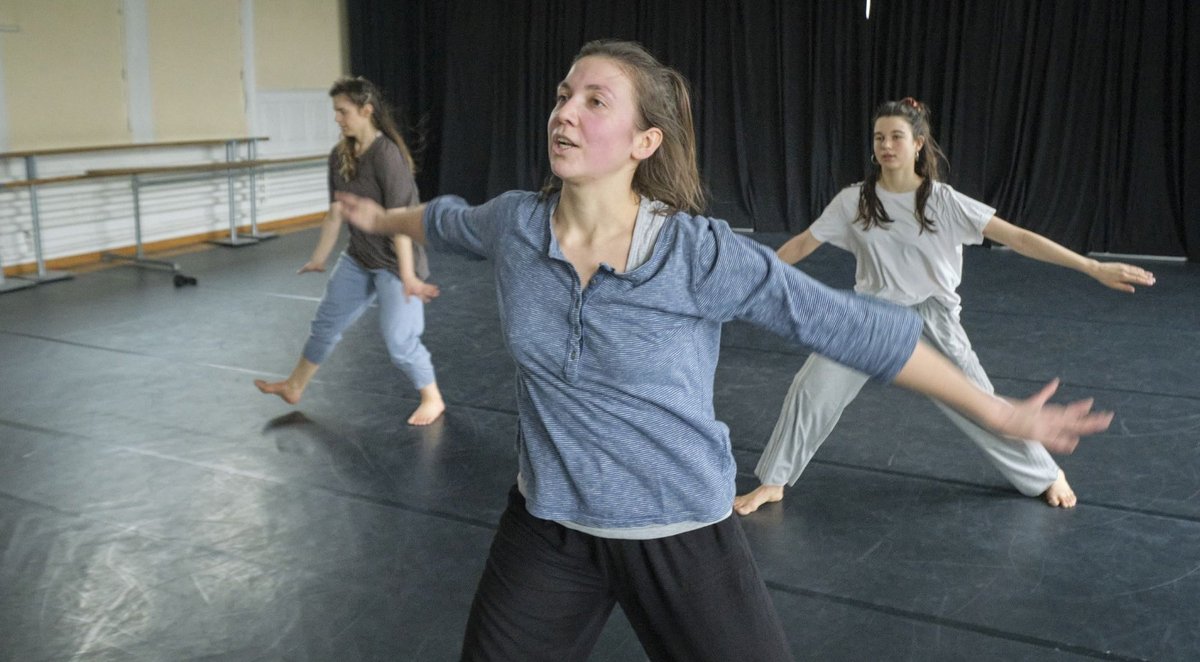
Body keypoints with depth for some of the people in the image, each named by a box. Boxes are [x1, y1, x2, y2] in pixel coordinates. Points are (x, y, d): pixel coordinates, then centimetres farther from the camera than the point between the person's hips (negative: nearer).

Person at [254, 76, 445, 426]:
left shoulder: (386, 154, -23)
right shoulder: (340, 155, 0)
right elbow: (335, 212, 7)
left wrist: (407, 275, -25)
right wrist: (319, 258, 11)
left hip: (395, 262, -8)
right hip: (359, 258, 8)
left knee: (399, 339, -5)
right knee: (327, 320, 17)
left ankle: (432, 399, 18)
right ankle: (294, 387, 35)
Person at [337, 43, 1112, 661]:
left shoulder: (702, 253, -21)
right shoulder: (514, 223, -9)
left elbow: (851, 326, -17)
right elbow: (446, 219, 15)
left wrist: (1000, 413, -12)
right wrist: (381, 217, 36)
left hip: (681, 536, -3)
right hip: (547, 524, 4)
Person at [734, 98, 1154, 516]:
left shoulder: (945, 203, -13)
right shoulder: (853, 201, -8)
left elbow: (1017, 237, -15)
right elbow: (802, 244, -1)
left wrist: (1094, 267, -20)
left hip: (931, 320, -1)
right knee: (811, 391, -7)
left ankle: (1047, 475, 29)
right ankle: (773, 482, 11)